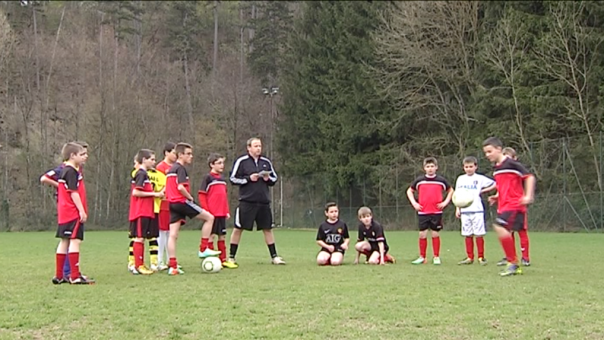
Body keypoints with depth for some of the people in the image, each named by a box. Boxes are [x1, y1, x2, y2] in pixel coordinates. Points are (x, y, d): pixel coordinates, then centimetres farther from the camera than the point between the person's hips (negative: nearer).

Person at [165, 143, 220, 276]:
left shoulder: (171, 169, 19)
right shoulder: (180, 168, -10)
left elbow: (168, 189, 20)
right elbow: (180, 187, -23)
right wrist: (190, 197, -8)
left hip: (172, 203, 9)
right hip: (182, 201, -9)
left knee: (173, 235, 4)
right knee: (209, 217, 2)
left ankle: (172, 266, 2)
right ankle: (204, 249, 1)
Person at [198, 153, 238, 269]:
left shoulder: (222, 178, 14)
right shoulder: (208, 178, -7)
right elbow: (201, 195, -10)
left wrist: (227, 211, 14)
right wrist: (206, 211, -14)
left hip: (222, 213, 7)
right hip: (212, 214, -7)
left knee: (222, 236, 11)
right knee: (211, 235, -3)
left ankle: (223, 260, 18)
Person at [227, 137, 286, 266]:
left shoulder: (266, 162, 10)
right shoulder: (241, 161, -2)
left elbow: (274, 178, 18)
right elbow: (233, 179, -3)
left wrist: (268, 179, -5)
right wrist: (249, 178, -14)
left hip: (264, 202, 4)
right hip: (247, 201, -4)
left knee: (268, 229, 8)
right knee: (238, 228, -1)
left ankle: (274, 256, 16)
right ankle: (231, 257, 9)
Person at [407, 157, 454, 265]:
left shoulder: (441, 180, 2)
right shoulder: (419, 180, 3)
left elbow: (451, 190, 15)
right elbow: (409, 191, 14)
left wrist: (445, 202, 2)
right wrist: (414, 203, 2)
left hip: (436, 212, -1)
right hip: (422, 212, 1)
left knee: (435, 234, 3)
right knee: (422, 234, 1)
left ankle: (436, 257, 12)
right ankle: (422, 257, 10)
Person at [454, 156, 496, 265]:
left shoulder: (480, 178, 1)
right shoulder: (460, 179, 11)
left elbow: (495, 185, 1)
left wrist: (482, 191, -2)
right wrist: (457, 209, 7)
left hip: (477, 210, -3)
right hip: (465, 211, 3)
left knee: (479, 234, -4)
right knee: (467, 235, 5)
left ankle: (481, 257, 4)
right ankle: (470, 257, 11)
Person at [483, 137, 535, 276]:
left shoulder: (512, 164, -10)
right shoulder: (496, 169, 15)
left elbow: (529, 177, -11)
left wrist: (528, 196, -20)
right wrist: (496, 197, 12)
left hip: (514, 205, -9)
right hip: (503, 206, 9)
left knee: (499, 227, -23)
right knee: (506, 233, 9)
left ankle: (512, 262, -14)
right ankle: (514, 267, 20)